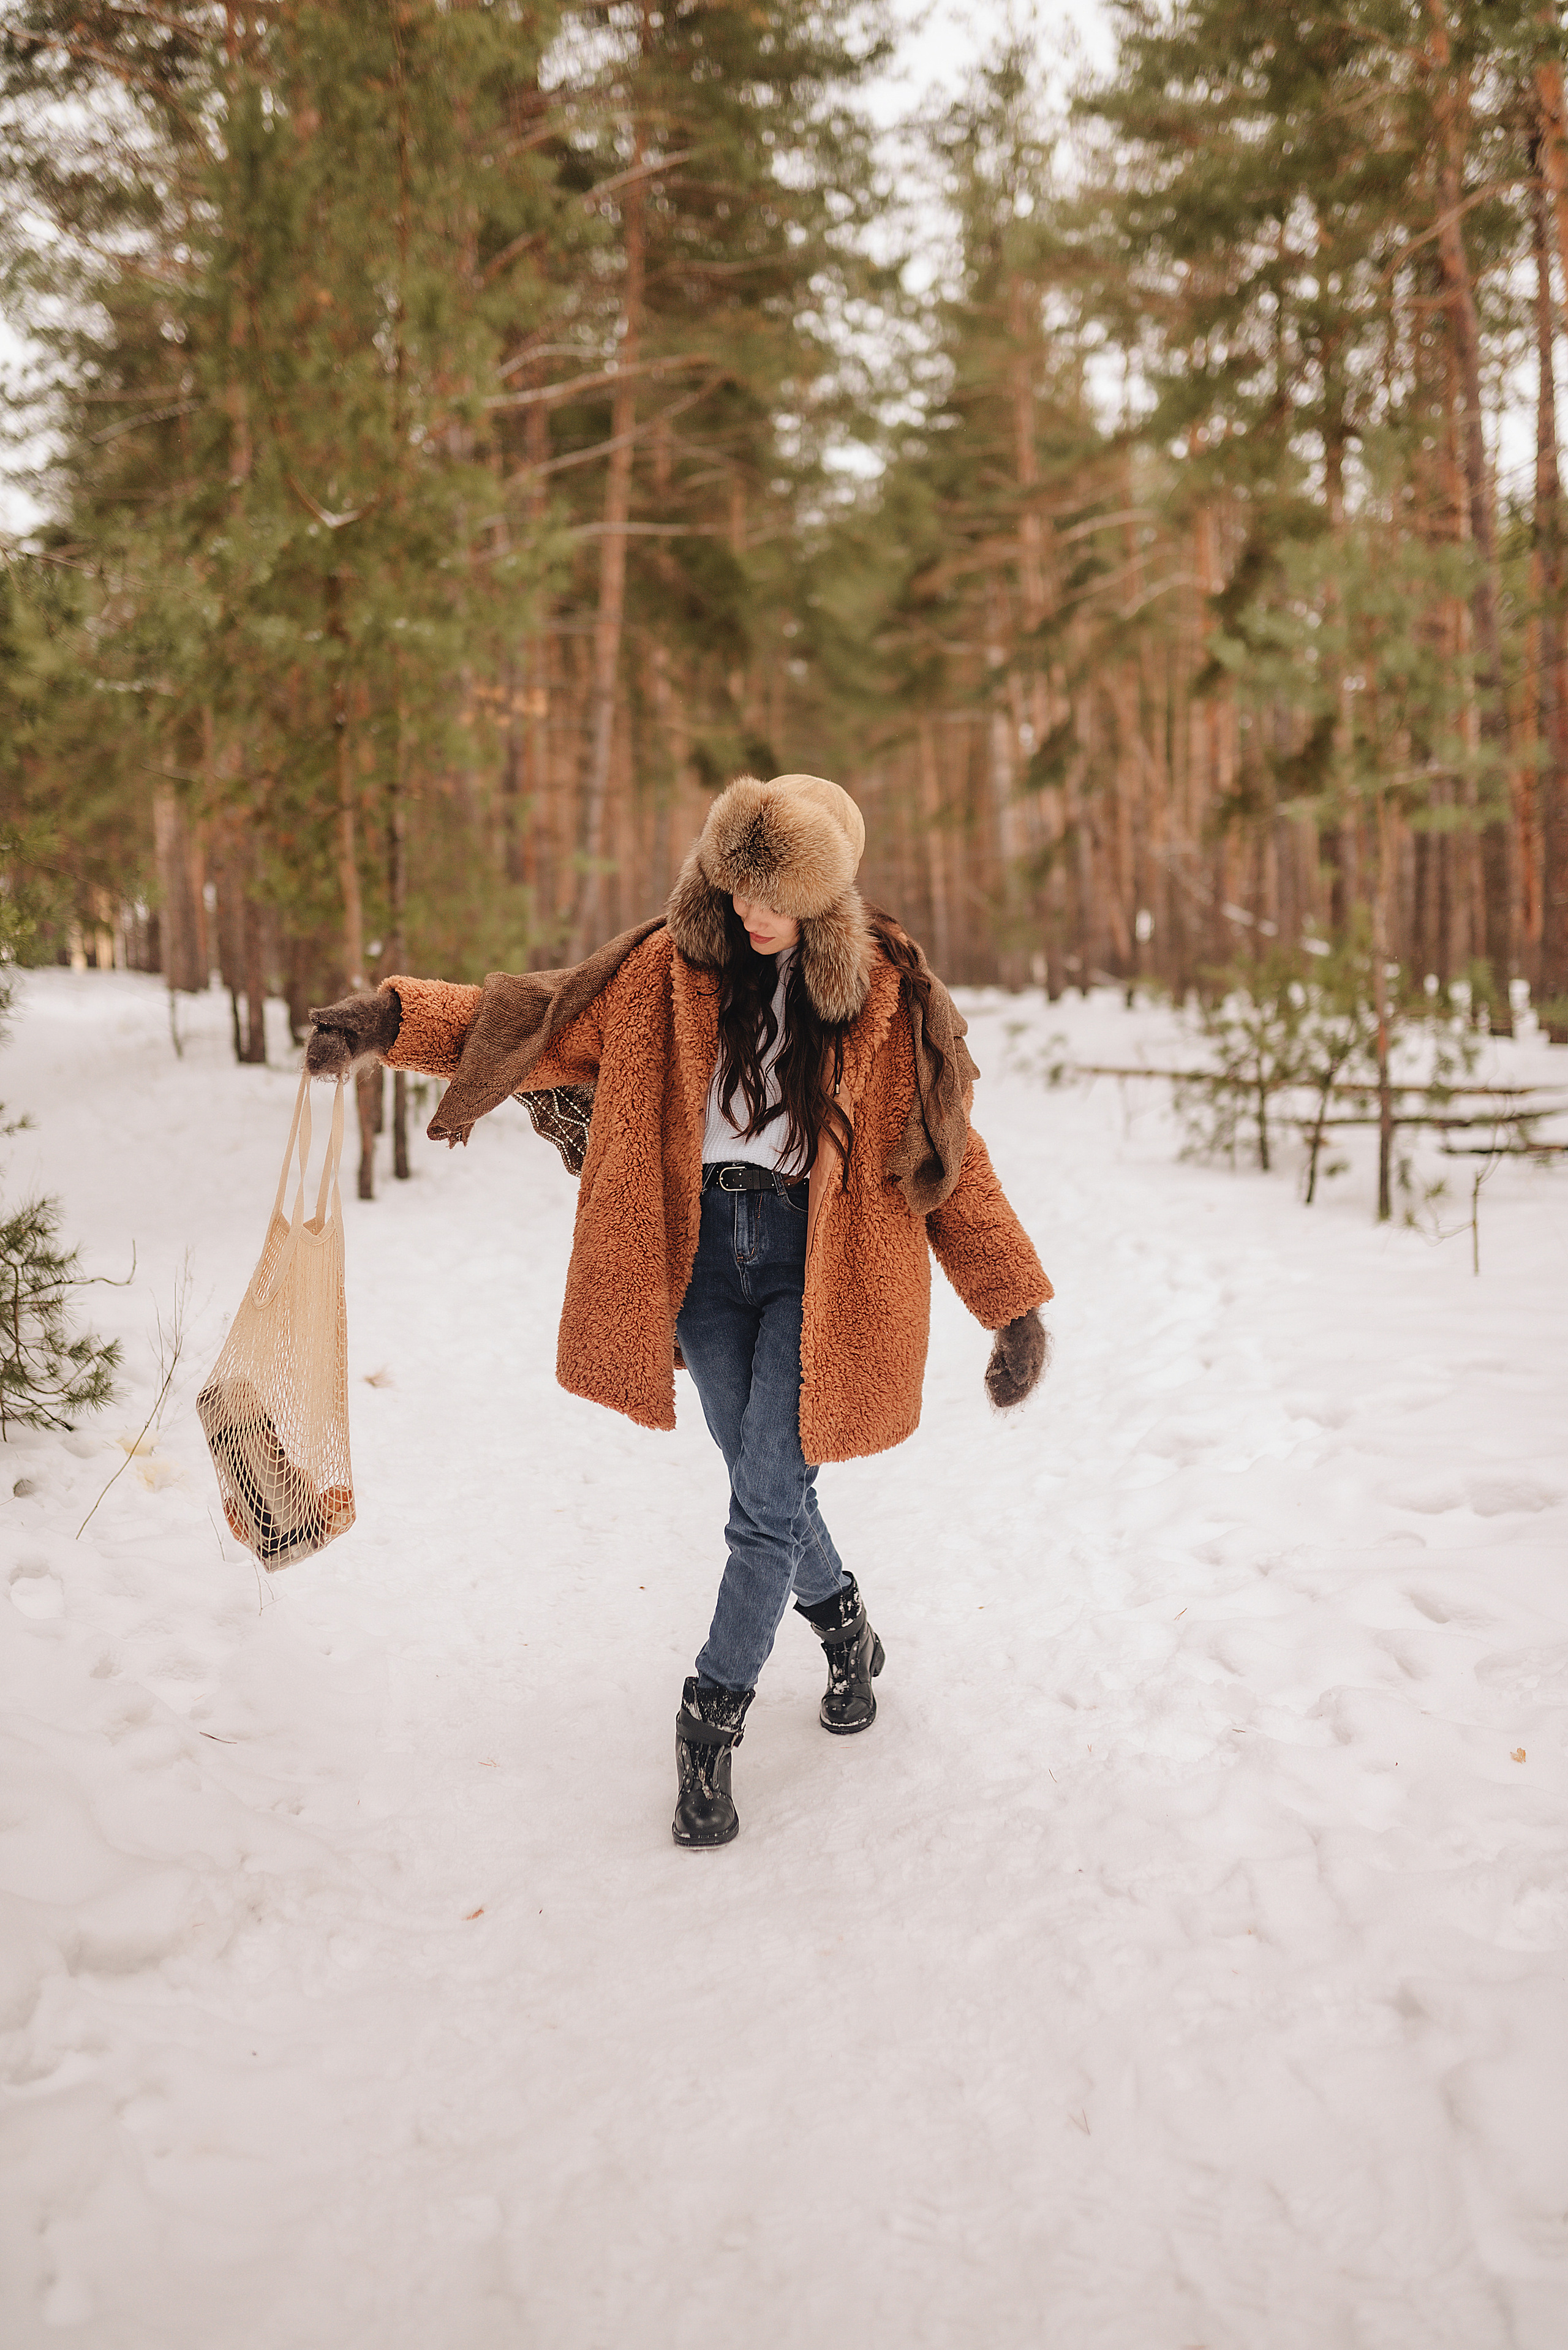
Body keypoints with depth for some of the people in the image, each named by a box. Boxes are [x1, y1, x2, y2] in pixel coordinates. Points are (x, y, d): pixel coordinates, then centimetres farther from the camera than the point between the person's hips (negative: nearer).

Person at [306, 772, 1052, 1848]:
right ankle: (847, 1628, 41)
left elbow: (951, 1157, 1)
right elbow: (542, 1019, -1)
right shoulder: (675, 966, 1)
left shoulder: (885, 998, -2)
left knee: (769, 1498, -7)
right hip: (703, 1248, 2)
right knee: (766, 1489, 12)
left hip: (814, 1257, -2)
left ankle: (711, 1730, 8)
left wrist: (1015, 1306, -2)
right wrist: (392, 1019, -15)